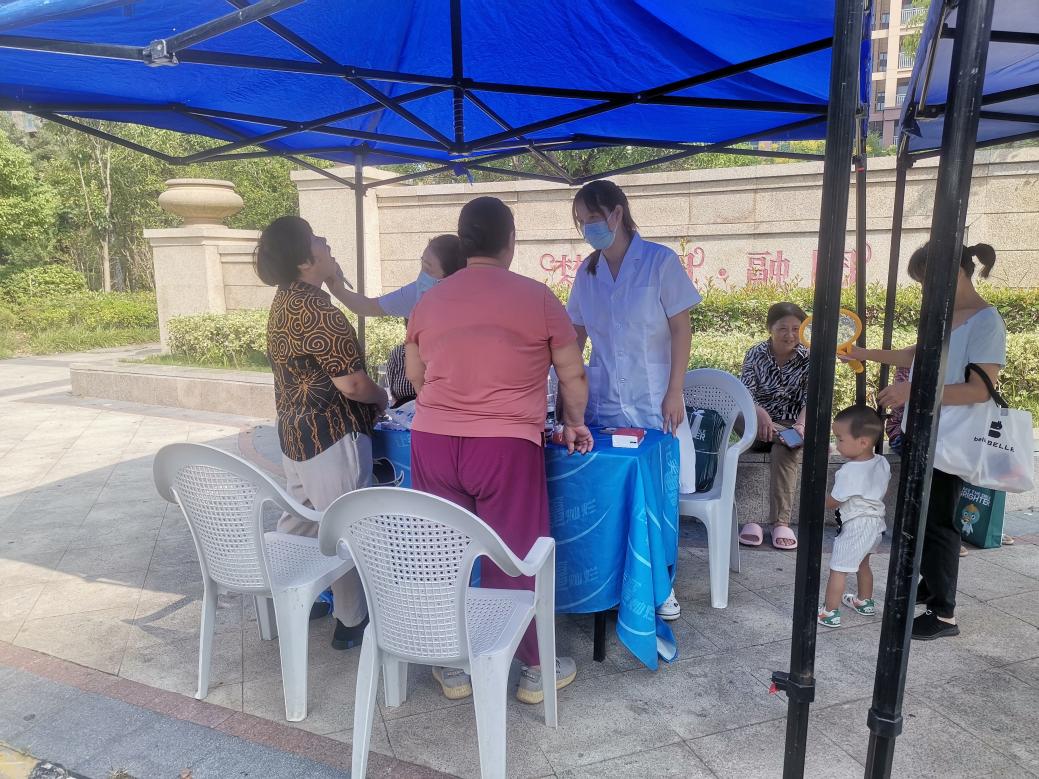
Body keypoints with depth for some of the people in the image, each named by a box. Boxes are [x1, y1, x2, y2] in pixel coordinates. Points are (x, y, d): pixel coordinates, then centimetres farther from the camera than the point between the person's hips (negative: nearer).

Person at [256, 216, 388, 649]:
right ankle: (351, 622, 17)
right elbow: (352, 384, -22)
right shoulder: (316, 310, -23)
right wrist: (381, 398, -2)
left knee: (299, 520, 22)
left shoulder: (286, 300, 8)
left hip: (295, 431, 10)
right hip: (331, 435, -10)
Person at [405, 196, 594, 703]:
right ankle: (535, 669, 24)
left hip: (432, 442, 4)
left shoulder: (428, 301, 8)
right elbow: (573, 375, 5)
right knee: (515, 558, 8)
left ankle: (452, 664, 28)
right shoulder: (537, 297, -2)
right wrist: (574, 424, 20)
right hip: (506, 447, -3)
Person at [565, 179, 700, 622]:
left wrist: (675, 393, -11)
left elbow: (681, 330, -6)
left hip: (653, 399, -3)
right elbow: (576, 335, 12)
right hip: (602, 399, 4)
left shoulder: (660, 262, -6)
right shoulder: (588, 271, 7)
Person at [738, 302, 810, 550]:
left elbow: (811, 399, -11)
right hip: (757, 424, 0)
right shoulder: (755, 354, -2)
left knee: (785, 450, -33)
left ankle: (780, 521, -31)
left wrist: (801, 424, -33)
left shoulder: (809, 359, -2)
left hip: (791, 425, 0)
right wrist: (760, 413, -36)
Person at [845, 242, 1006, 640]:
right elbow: (917, 355, 24)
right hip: (924, 435, 8)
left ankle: (944, 614, 13)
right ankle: (930, 587, 36)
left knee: (937, 521, -1)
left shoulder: (986, 321, -17)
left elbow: (982, 389, -23)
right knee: (922, 516, 18)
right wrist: (866, 354, 22)